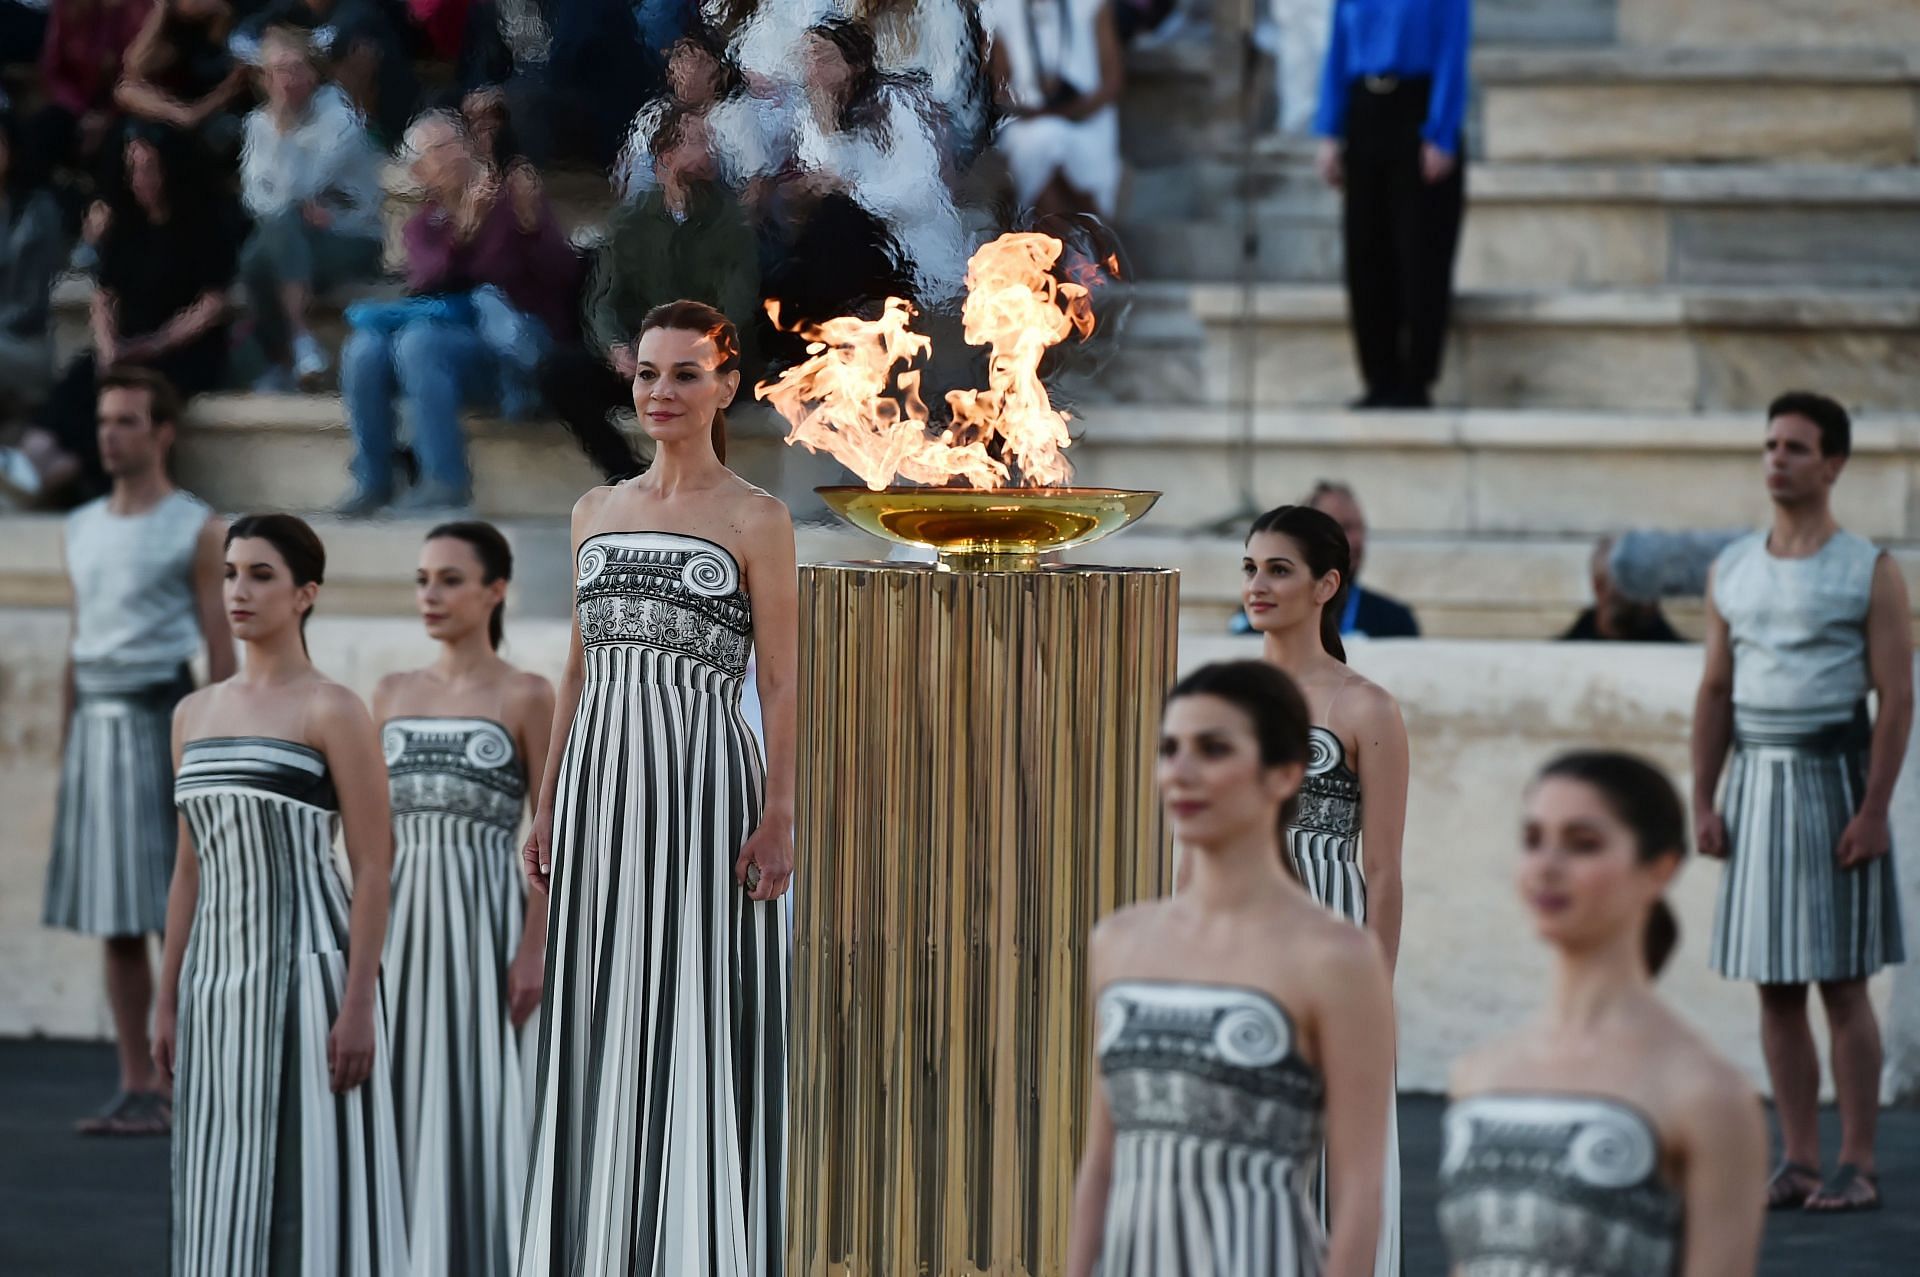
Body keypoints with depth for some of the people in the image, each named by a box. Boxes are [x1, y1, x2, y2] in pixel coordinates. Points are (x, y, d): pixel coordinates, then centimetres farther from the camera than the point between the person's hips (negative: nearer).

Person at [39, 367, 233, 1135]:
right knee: (117, 925, 5)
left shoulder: (196, 531, -1)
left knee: (179, 918, -7)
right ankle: (136, 1088, 7)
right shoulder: (83, 529, 16)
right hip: (95, 720, 6)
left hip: (162, 718, -6)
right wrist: (66, 752, 15)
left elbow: (222, 653, -4)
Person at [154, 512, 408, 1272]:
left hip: (307, 974, -7)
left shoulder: (334, 712, -6)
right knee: (228, 1199, 6)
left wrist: (359, 1007, -16)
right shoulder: (195, 714, 14)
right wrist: (168, 1004, 14)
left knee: (310, 1192, -7)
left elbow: (374, 866, -9)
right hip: (220, 981, 7)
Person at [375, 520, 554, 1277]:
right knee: (403, 1103, 3)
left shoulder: (526, 699, -1)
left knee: (479, 1100, -4)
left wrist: (533, 950, -13)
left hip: (484, 914, -4)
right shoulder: (392, 696, 12)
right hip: (403, 916, 4)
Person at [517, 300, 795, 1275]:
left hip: (700, 782, -5)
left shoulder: (754, 521, -2)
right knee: (596, 1020, 5)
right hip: (600, 779, 5)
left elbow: (782, 684, -5)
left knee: (693, 1014, -4)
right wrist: (547, 808, 13)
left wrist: (780, 817, -13)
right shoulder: (597, 512, 13)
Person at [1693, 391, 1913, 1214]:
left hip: (1832, 780, -5)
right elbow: (1716, 691, 13)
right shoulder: (1731, 571, 11)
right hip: (1754, 783, 5)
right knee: (1775, 988, 4)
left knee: (1841, 985, -4)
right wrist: (1703, 800, 4)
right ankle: (1799, 1162, 9)